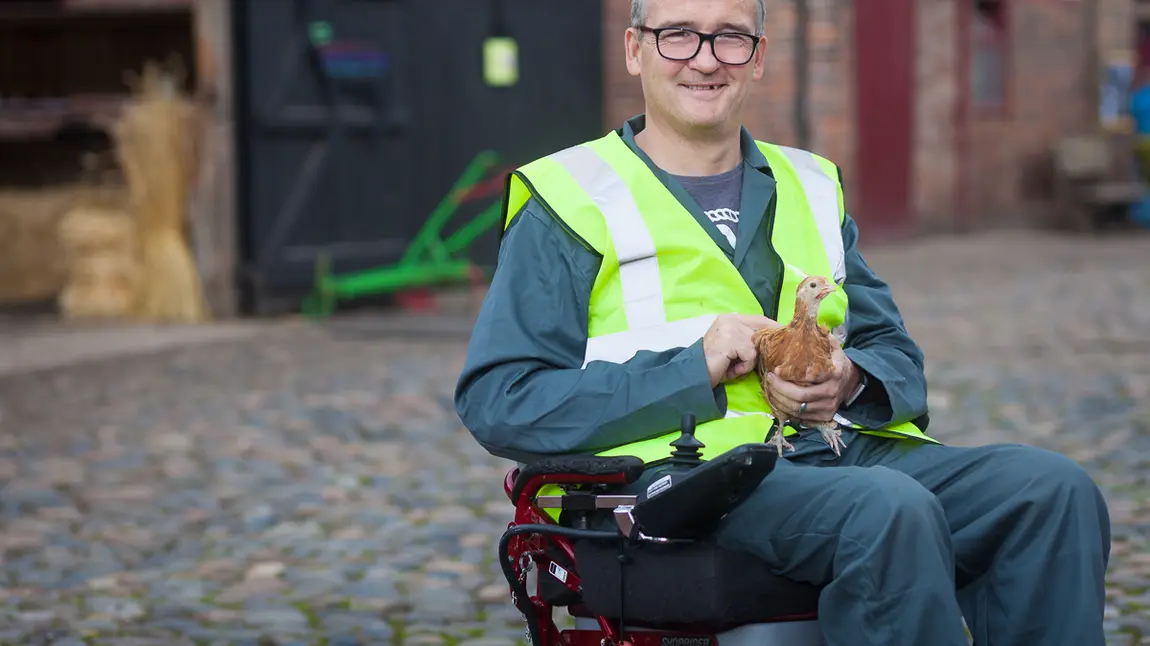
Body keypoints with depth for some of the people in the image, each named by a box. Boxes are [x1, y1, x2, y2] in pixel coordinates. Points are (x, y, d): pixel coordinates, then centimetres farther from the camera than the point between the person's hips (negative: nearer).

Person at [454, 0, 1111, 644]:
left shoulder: (811, 186, 23)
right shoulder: (571, 202, 6)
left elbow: (896, 355, 22)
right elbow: (497, 401, -4)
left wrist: (851, 382, -5)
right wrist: (693, 371, -14)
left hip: (845, 446, 6)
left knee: (1055, 488, -19)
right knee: (891, 510, -34)